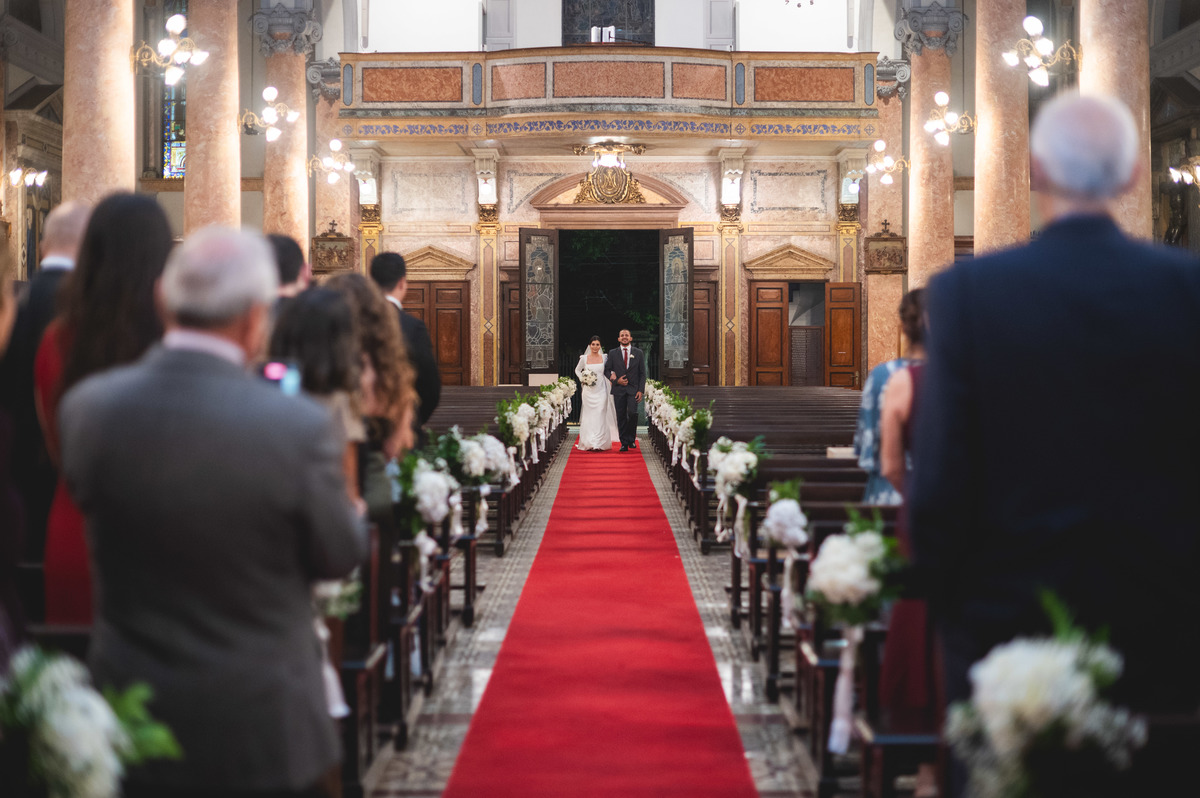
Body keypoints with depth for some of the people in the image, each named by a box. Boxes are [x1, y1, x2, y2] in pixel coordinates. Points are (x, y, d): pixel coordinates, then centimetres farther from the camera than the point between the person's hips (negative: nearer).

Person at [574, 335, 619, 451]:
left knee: (600, 416, -6)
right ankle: (588, 443, 9)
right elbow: (577, 370, 18)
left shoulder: (604, 358, 2)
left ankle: (600, 444, -3)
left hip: (601, 390, -1)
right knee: (588, 416, 2)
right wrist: (582, 379, 1)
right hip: (588, 390, 1)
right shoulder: (584, 358, 3)